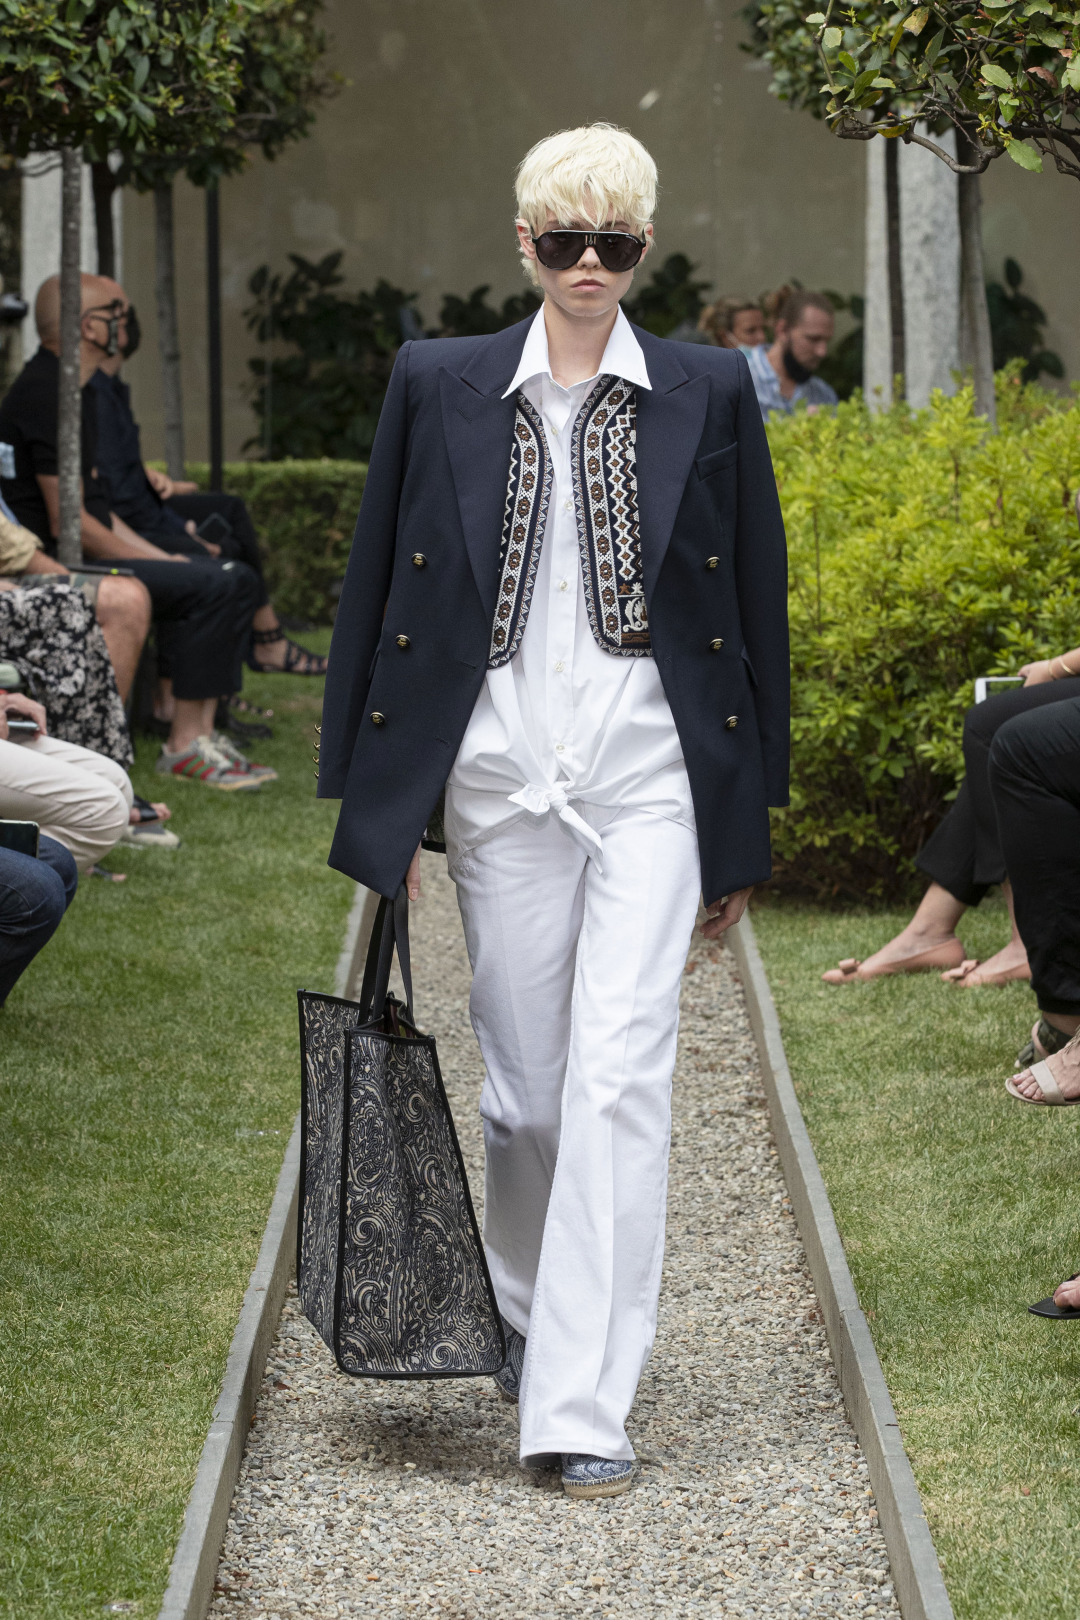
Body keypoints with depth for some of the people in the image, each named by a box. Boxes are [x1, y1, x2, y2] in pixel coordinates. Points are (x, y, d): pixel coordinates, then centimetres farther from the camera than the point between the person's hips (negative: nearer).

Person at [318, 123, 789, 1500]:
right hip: (498, 766, 1)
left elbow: (756, 601, 8)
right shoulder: (438, 386, 4)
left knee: (619, 1075, -11)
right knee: (524, 1077, 9)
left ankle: (584, 1402, -10)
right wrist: (371, 803, 4)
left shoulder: (708, 392, 3)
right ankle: (528, 1315, 36)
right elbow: (376, 592, 8)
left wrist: (748, 820, 6)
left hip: (648, 768, -1)